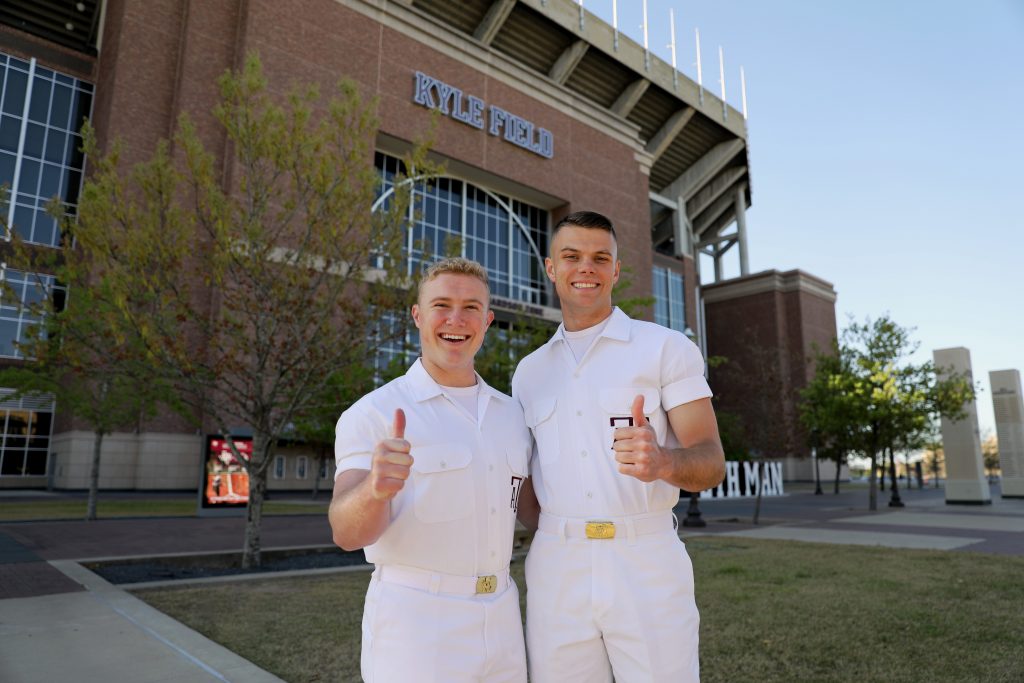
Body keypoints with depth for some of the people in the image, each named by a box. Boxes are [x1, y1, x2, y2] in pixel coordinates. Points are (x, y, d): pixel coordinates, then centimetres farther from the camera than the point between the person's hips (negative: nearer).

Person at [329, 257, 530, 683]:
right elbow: (348, 533, -21)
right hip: (414, 621, -5)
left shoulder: (511, 413, 6)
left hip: (501, 622, 5)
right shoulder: (375, 413, -10)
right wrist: (376, 489, -40)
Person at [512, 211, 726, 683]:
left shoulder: (667, 348, 0)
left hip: (648, 562, -2)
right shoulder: (529, 371, 11)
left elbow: (712, 463, -6)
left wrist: (662, 462, -27)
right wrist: (551, 532, 0)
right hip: (555, 571, 3)